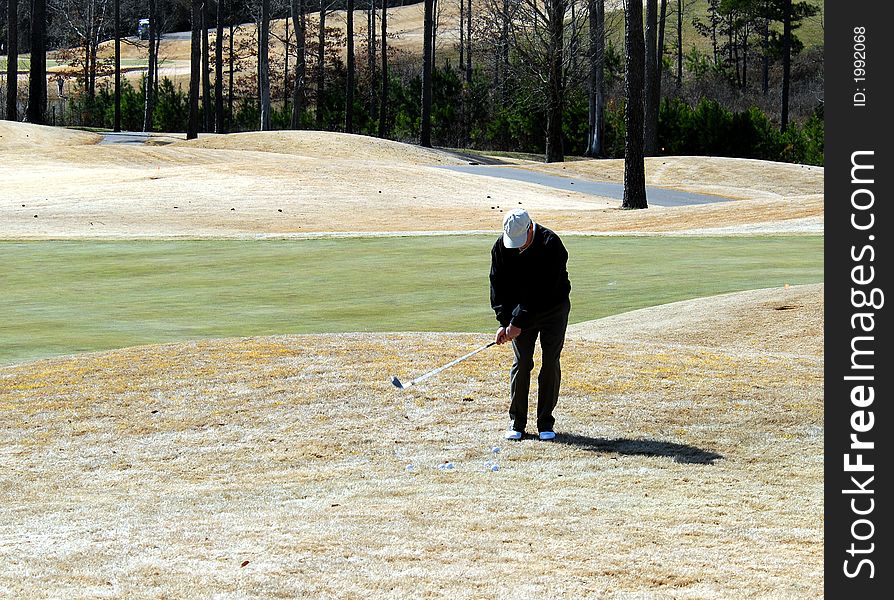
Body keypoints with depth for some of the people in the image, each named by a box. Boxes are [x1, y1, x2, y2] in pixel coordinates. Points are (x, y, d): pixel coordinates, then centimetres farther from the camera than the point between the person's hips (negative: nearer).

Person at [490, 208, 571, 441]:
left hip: (553, 310, -3)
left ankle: (546, 423, 4)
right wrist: (504, 322, -17)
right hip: (520, 312, 3)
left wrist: (519, 323, -27)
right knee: (521, 363, -3)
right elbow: (498, 286, -7)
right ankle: (516, 423, 4)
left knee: (550, 363, -3)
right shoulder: (501, 247, -12)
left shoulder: (551, 245, -27)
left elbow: (544, 292, -28)